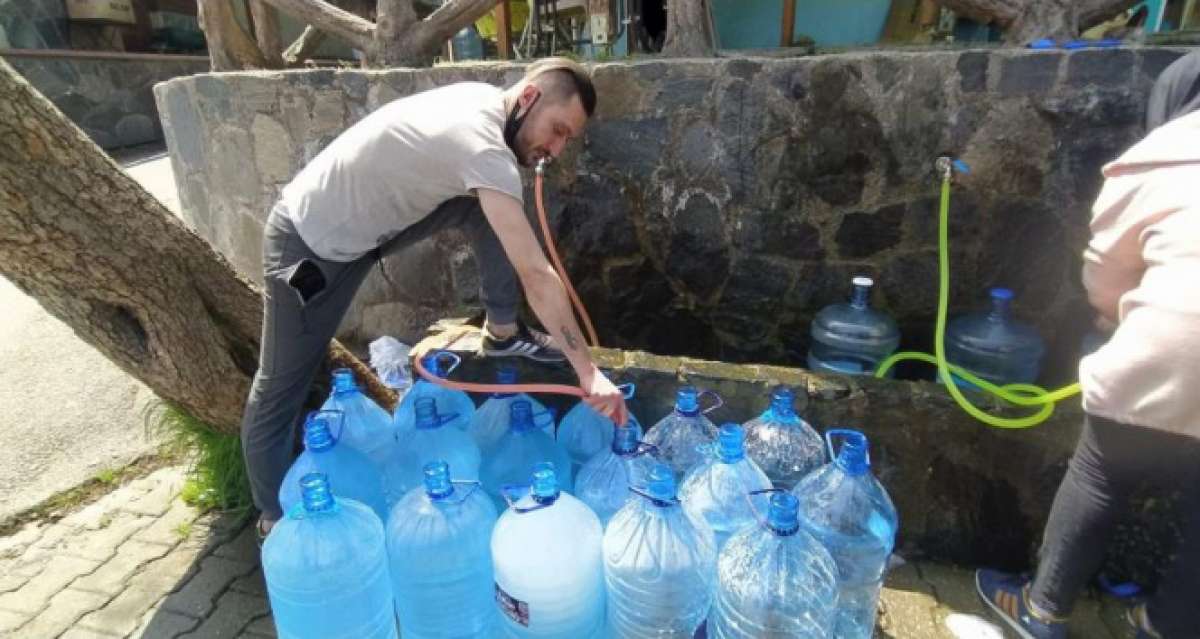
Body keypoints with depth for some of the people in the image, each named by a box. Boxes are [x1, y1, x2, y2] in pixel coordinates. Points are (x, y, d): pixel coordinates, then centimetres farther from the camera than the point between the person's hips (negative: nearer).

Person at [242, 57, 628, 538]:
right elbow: (535, 274, -36)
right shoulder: (484, 146, -31)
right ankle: (275, 520, 24)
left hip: (372, 220, 8)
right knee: (280, 392, 5)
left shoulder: (483, 99, -4)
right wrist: (588, 371, -33)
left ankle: (503, 332, 6)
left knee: (484, 209, -5)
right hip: (310, 244, -8)